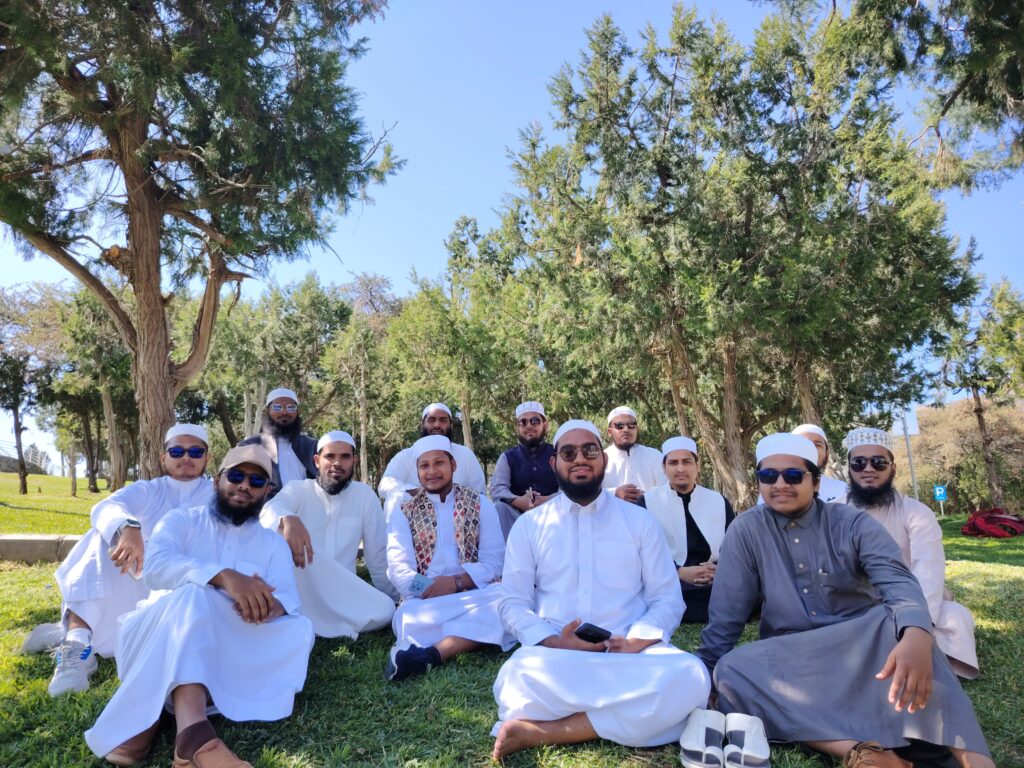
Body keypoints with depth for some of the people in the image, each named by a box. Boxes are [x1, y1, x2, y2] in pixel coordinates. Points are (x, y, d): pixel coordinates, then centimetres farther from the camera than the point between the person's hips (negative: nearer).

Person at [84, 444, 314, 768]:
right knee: (193, 594, -31)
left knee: (299, 628, -24)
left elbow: (287, 599, -5)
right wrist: (223, 576, -33)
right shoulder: (181, 521, 6)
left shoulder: (274, 544, 11)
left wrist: (268, 605, -31)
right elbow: (156, 566, -16)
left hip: (233, 652, 3)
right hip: (158, 641, -2)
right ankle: (193, 735, -51)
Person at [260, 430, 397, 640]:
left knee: (384, 610, -25)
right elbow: (270, 510, -24)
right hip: (298, 588, -3)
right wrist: (288, 519, -48)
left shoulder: (365, 495, 4)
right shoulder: (297, 490, 0)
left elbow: (377, 553, 8)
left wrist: (394, 596, 10)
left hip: (342, 592, 3)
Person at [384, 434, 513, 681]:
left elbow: (494, 562, 2)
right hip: (425, 601, -1)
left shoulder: (480, 504, 10)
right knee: (408, 617, -36)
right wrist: (432, 588, -21)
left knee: (506, 600, -35)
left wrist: (456, 582, -16)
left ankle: (431, 654, -40)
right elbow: (399, 570, -2)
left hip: (476, 595, 1)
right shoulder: (404, 513, 10)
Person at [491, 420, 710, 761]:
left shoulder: (640, 521, 12)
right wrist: (552, 642, -14)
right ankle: (623, 718, -17)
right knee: (518, 679, -38)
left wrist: (636, 641, -13)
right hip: (554, 655, -2)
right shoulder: (528, 525, 11)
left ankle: (544, 731, -27)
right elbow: (513, 603, 7)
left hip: (629, 653, 2)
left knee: (689, 676, -33)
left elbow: (668, 597, 8)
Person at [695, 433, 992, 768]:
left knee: (899, 625, -33)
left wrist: (916, 635, -43)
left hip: (862, 646, 0)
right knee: (731, 670, -31)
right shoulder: (746, 530, -4)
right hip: (790, 657, 1)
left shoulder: (853, 524, -4)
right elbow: (727, 612, 1)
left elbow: (898, 581, -21)